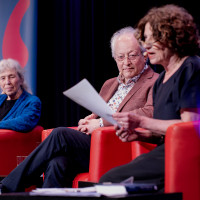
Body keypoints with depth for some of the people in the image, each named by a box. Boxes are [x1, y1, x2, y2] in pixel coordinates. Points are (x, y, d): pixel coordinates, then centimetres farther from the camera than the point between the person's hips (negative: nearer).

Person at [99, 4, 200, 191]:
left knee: (111, 180, -23)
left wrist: (142, 122, -14)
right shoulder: (161, 79, 22)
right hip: (164, 151, 8)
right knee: (110, 179, -15)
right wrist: (138, 134, 4)